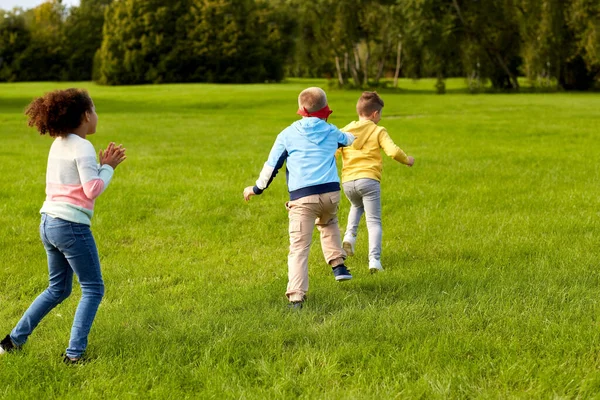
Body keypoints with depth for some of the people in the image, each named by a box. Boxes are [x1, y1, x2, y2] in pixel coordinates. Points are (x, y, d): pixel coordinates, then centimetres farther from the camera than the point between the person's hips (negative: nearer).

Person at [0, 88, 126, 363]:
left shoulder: (58, 144, 12)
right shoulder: (82, 147, -13)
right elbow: (92, 190, -17)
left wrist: (102, 165, 13)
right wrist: (108, 167, -3)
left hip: (48, 224, 9)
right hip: (71, 226, -9)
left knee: (58, 289, 21)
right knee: (93, 289, 4)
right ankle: (74, 353, 0)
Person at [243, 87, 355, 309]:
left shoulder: (287, 135, 7)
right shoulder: (331, 132, 15)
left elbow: (272, 165, 8)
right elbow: (349, 140, 39)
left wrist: (256, 189, 23)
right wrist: (355, 137, 64)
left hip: (302, 197, -3)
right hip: (331, 192, 3)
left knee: (299, 247, -4)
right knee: (329, 224, 36)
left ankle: (296, 297, -13)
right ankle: (338, 264, 24)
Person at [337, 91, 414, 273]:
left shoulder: (345, 131, 12)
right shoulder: (378, 131, 4)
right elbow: (393, 151, -8)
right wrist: (407, 160, 10)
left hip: (347, 182, 4)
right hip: (368, 180, -4)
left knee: (357, 206, 35)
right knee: (374, 221, 1)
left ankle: (350, 235, 12)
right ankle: (374, 260, -12)